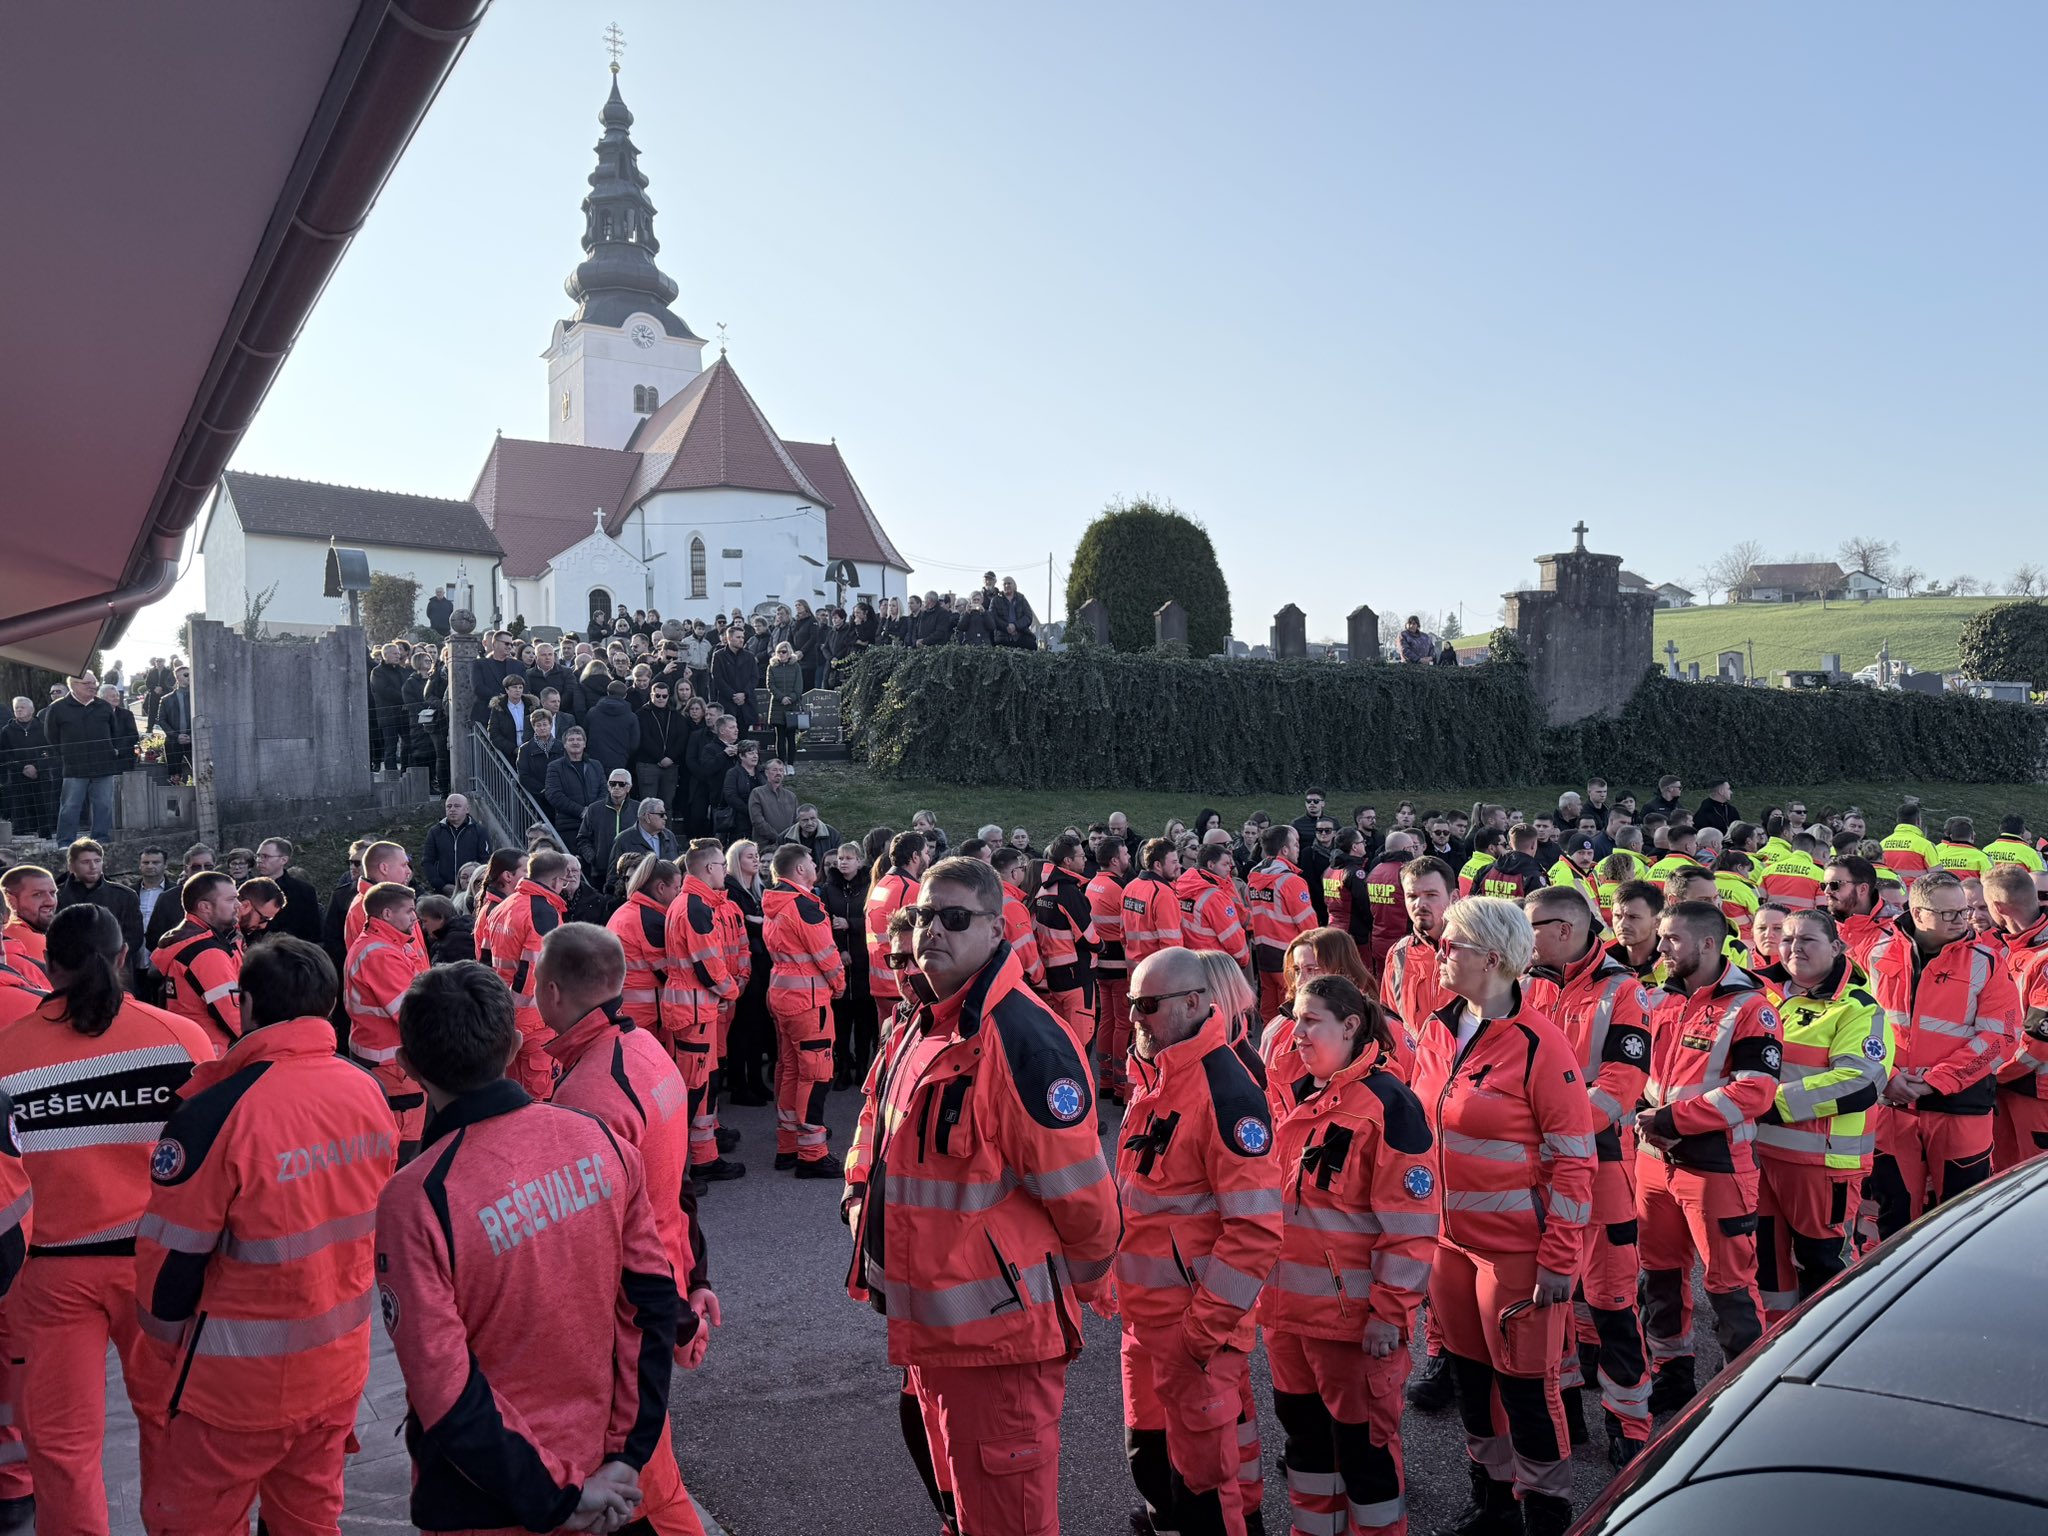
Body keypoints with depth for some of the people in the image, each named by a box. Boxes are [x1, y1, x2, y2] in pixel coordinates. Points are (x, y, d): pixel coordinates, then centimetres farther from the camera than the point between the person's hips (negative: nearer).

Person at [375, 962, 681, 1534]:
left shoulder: (414, 1201, -23)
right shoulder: (600, 1140, -12)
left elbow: (444, 1393, -22)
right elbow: (654, 1303, -7)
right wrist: (626, 1458, -2)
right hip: (601, 1463, 4)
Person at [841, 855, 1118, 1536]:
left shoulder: (1021, 1037, -22)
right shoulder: (915, 1029, 8)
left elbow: (1077, 1187, -19)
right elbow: (875, 1139, 22)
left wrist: (1079, 1281, -4)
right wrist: (860, 1204, 9)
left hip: (998, 1328, -9)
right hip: (926, 1324, 9)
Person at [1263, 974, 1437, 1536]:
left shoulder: (1388, 1102, -15)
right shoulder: (1296, 1097, 8)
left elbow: (1410, 1221, -15)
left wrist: (1390, 1311, -16)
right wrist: (1266, 1286, 17)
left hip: (1353, 1313, -7)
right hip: (1288, 1304, 7)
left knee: (1363, 1441, 7)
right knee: (1303, 1427, 20)